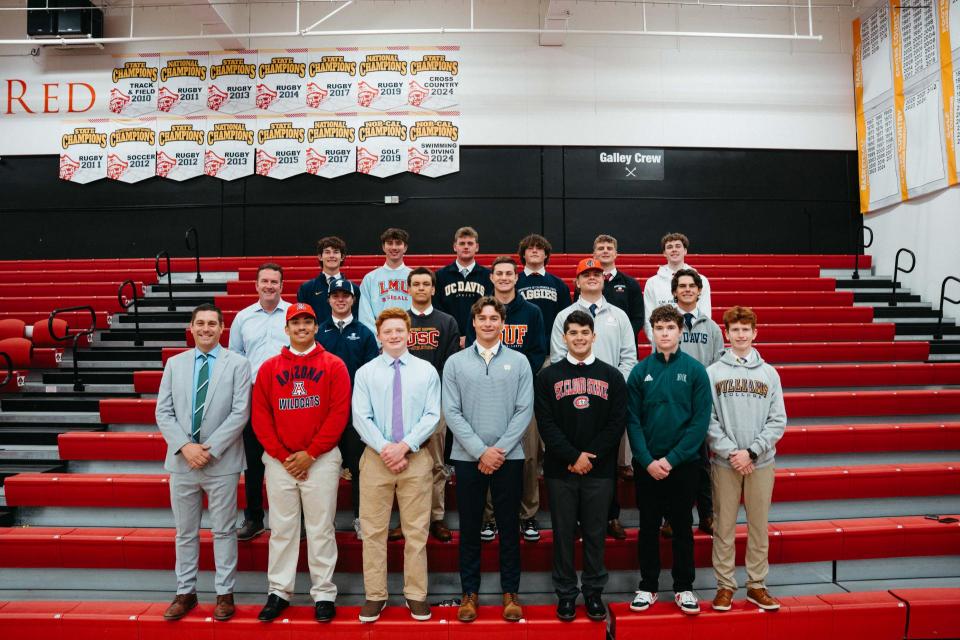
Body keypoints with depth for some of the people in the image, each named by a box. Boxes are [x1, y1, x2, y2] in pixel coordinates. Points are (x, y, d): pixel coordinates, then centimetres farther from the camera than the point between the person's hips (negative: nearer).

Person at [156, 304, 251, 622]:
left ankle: (225, 593, 19)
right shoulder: (174, 364, 8)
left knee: (223, 531, 7)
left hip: (222, 462, -3)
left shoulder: (238, 364, -2)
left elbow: (240, 413, -9)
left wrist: (210, 449, -14)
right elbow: (163, 412, 3)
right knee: (185, 532, 13)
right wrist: (185, 446, -11)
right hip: (182, 461, 3)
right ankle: (185, 592, 26)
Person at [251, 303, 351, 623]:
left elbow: (339, 413, -6)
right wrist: (283, 456, -6)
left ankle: (324, 594, 15)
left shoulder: (333, 365, 1)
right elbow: (260, 416, 3)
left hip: (321, 460, -2)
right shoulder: (269, 368, 8)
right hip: (278, 461, 2)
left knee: (321, 529, 4)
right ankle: (279, 592, 22)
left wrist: (311, 454, -11)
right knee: (281, 528, 10)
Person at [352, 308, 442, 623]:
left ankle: (416, 595, 18)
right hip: (376, 457, 0)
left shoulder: (426, 371, 4)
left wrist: (404, 445, -13)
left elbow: (431, 416, -2)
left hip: (416, 457, 0)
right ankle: (375, 595, 18)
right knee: (373, 530, 6)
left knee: (416, 531, 6)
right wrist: (384, 449, -12)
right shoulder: (365, 372, 4)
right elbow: (361, 418, -2)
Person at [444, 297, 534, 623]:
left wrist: (500, 450, -11)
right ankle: (469, 592, 23)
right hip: (467, 457, 0)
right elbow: (451, 412, -4)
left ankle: (510, 592, 23)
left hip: (509, 457, 0)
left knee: (509, 527, 9)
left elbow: (524, 411, -3)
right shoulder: (455, 362, 2)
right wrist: (481, 451, -11)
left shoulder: (519, 362, 2)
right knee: (469, 528, 9)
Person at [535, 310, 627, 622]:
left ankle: (594, 591, 25)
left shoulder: (612, 376, 6)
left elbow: (617, 422, 0)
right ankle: (565, 593, 21)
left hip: (600, 471, 1)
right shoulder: (548, 376, 3)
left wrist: (591, 455, -10)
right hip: (559, 470, 0)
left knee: (595, 533, 10)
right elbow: (546, 423, -4)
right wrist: (574, 456, -13)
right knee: (564, 533, 8)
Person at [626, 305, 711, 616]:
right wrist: (647, 460, -12)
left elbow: (701, 420, -7)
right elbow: (632, 420, -2)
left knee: (682, 527, 11)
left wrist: (672, 458, -13)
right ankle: (647, 587, 24)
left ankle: (684, 587, 25)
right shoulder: (640, 371, -1)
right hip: (646, 465, 1)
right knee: (648, 527, 11)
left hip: (684, 463, -1)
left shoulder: (695, 370, -4)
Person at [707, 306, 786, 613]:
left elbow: (778, 421, 0)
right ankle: (725, 585, 18)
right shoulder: (713, 372, 0)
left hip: (762, 462, 2)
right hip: (725, 462, -1)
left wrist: (751, 452, -10)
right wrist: (731, 452, -13)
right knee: (724, 526, 6)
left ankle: (757, 584, 23)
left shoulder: (769, 373, 5)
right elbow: (708, 420, -4)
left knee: (759, 526, 10)